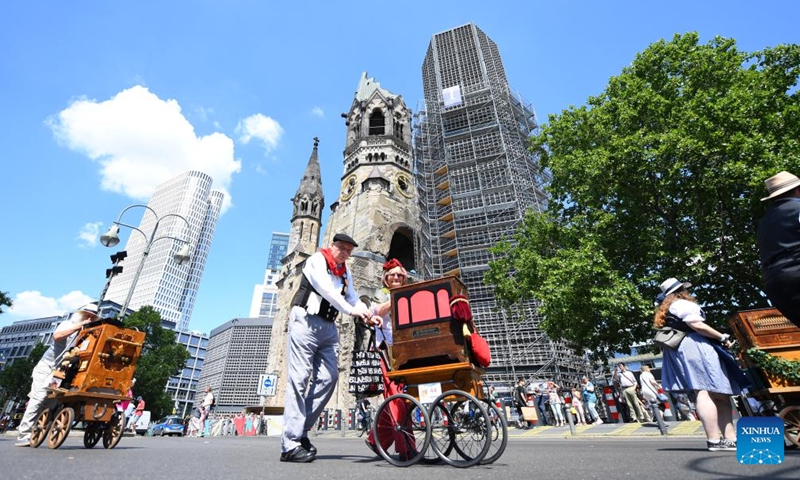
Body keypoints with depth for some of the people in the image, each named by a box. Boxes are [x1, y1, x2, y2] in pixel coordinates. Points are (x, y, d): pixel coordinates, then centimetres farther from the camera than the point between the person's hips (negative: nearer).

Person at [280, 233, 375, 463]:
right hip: (306, 321, -7)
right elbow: (326, 290, -17)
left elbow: (353, 298, 11)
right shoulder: (317, 260, -2)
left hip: (329, 327, 7)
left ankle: (301, 430, 10)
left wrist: (369, 315, -8)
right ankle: (290, 444, -5)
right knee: (299, 378, -9)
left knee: (329, 377, -3)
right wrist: (352, 310, -23)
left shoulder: (346, 273, 18)